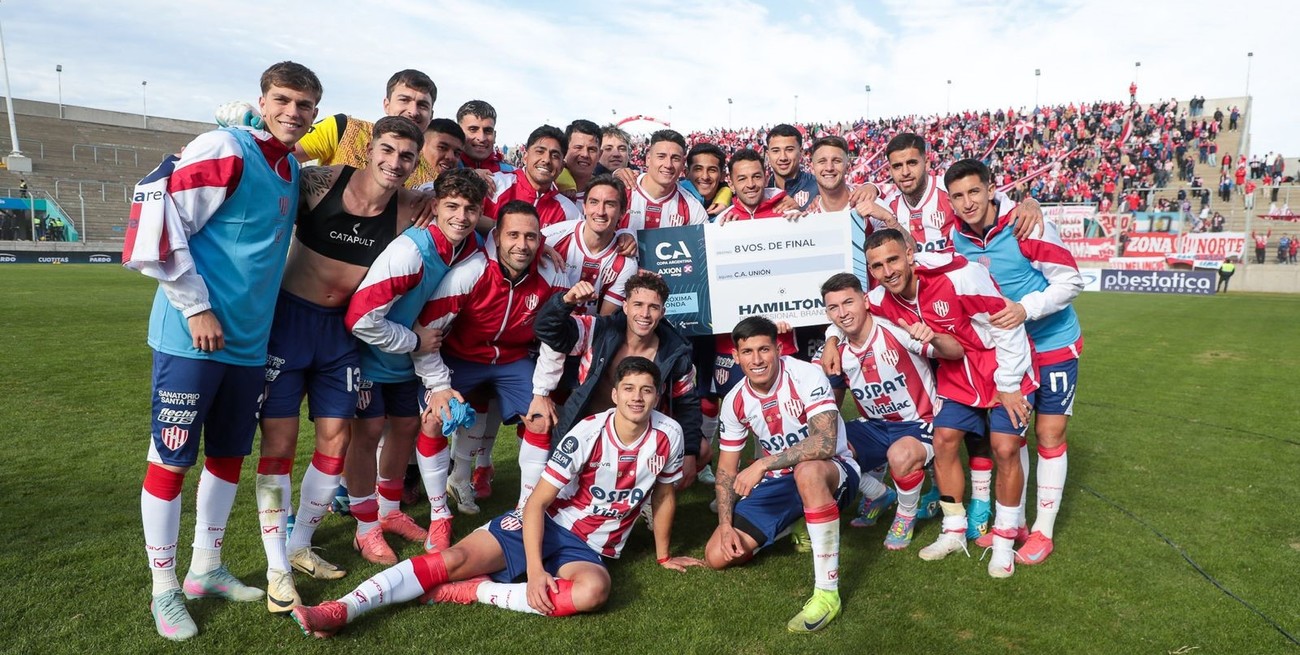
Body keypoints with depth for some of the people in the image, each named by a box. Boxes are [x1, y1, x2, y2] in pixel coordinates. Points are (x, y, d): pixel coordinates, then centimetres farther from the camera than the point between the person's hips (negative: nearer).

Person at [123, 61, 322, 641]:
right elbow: (158, 219, -17)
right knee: (171, 459, 3)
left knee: (229, 454, 15)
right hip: (192, 337, -7)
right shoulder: (224, 150, -11)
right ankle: (164, 590, 17)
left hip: (248, 341, 8)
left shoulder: (291, 169, 12)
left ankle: (205, 570, 31)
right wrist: (196, 306, -16)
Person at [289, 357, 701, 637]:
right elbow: (537, 502, -15)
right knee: (457, 557, -23)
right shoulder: (589, 433, -14)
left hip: (590, 548, 1)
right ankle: (341, 609, -25)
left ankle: (468, 592, -25)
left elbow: (665, 494, 11)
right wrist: (534, 570, -26)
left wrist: (663, 555, 18)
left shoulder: (668, 435, -8)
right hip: (546, 522, 0)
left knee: (594, 590, -36)